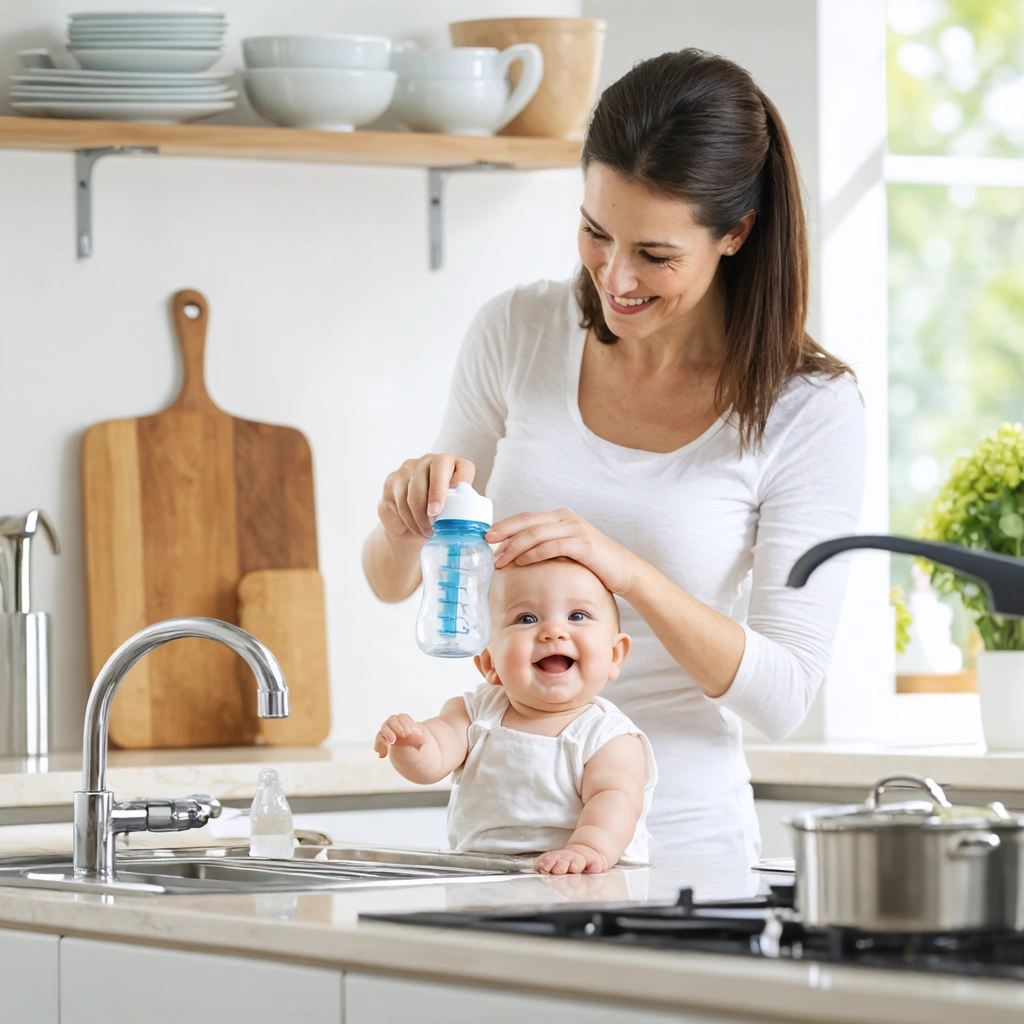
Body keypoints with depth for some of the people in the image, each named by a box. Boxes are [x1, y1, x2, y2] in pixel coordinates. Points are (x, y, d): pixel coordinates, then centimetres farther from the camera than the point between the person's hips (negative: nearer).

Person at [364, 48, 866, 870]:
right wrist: (408, 518, -10)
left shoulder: (811, 411, -7)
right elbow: (394, 584, 12)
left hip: (677, 835, -3)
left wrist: (629, 573, -22)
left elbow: (785, 696, -9)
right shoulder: (519, 334, 3)